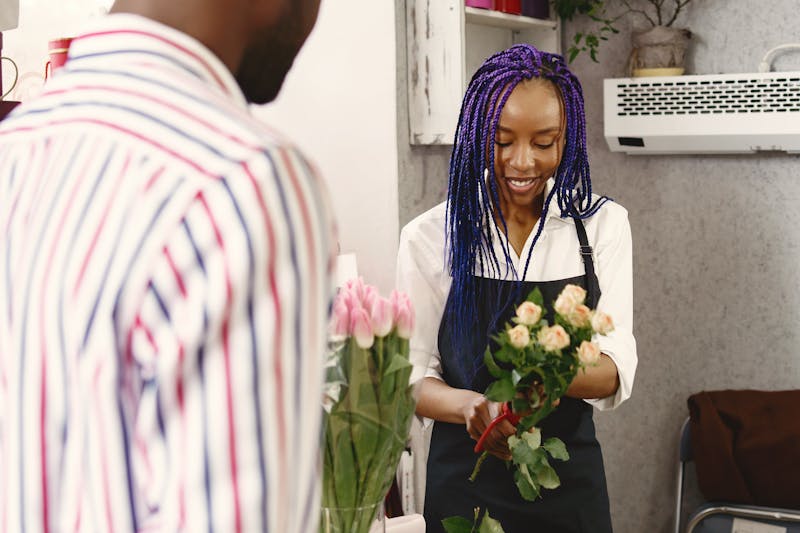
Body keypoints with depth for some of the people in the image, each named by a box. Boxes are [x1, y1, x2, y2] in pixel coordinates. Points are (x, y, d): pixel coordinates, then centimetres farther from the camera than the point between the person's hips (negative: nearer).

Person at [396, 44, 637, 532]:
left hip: (570, 477, 1)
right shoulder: (430, 237, -6)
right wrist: (469, 406, -26)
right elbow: (413, 374, -5)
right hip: (465, 479, -1)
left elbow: (616, 371, -9)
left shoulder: (603, 225, -3)